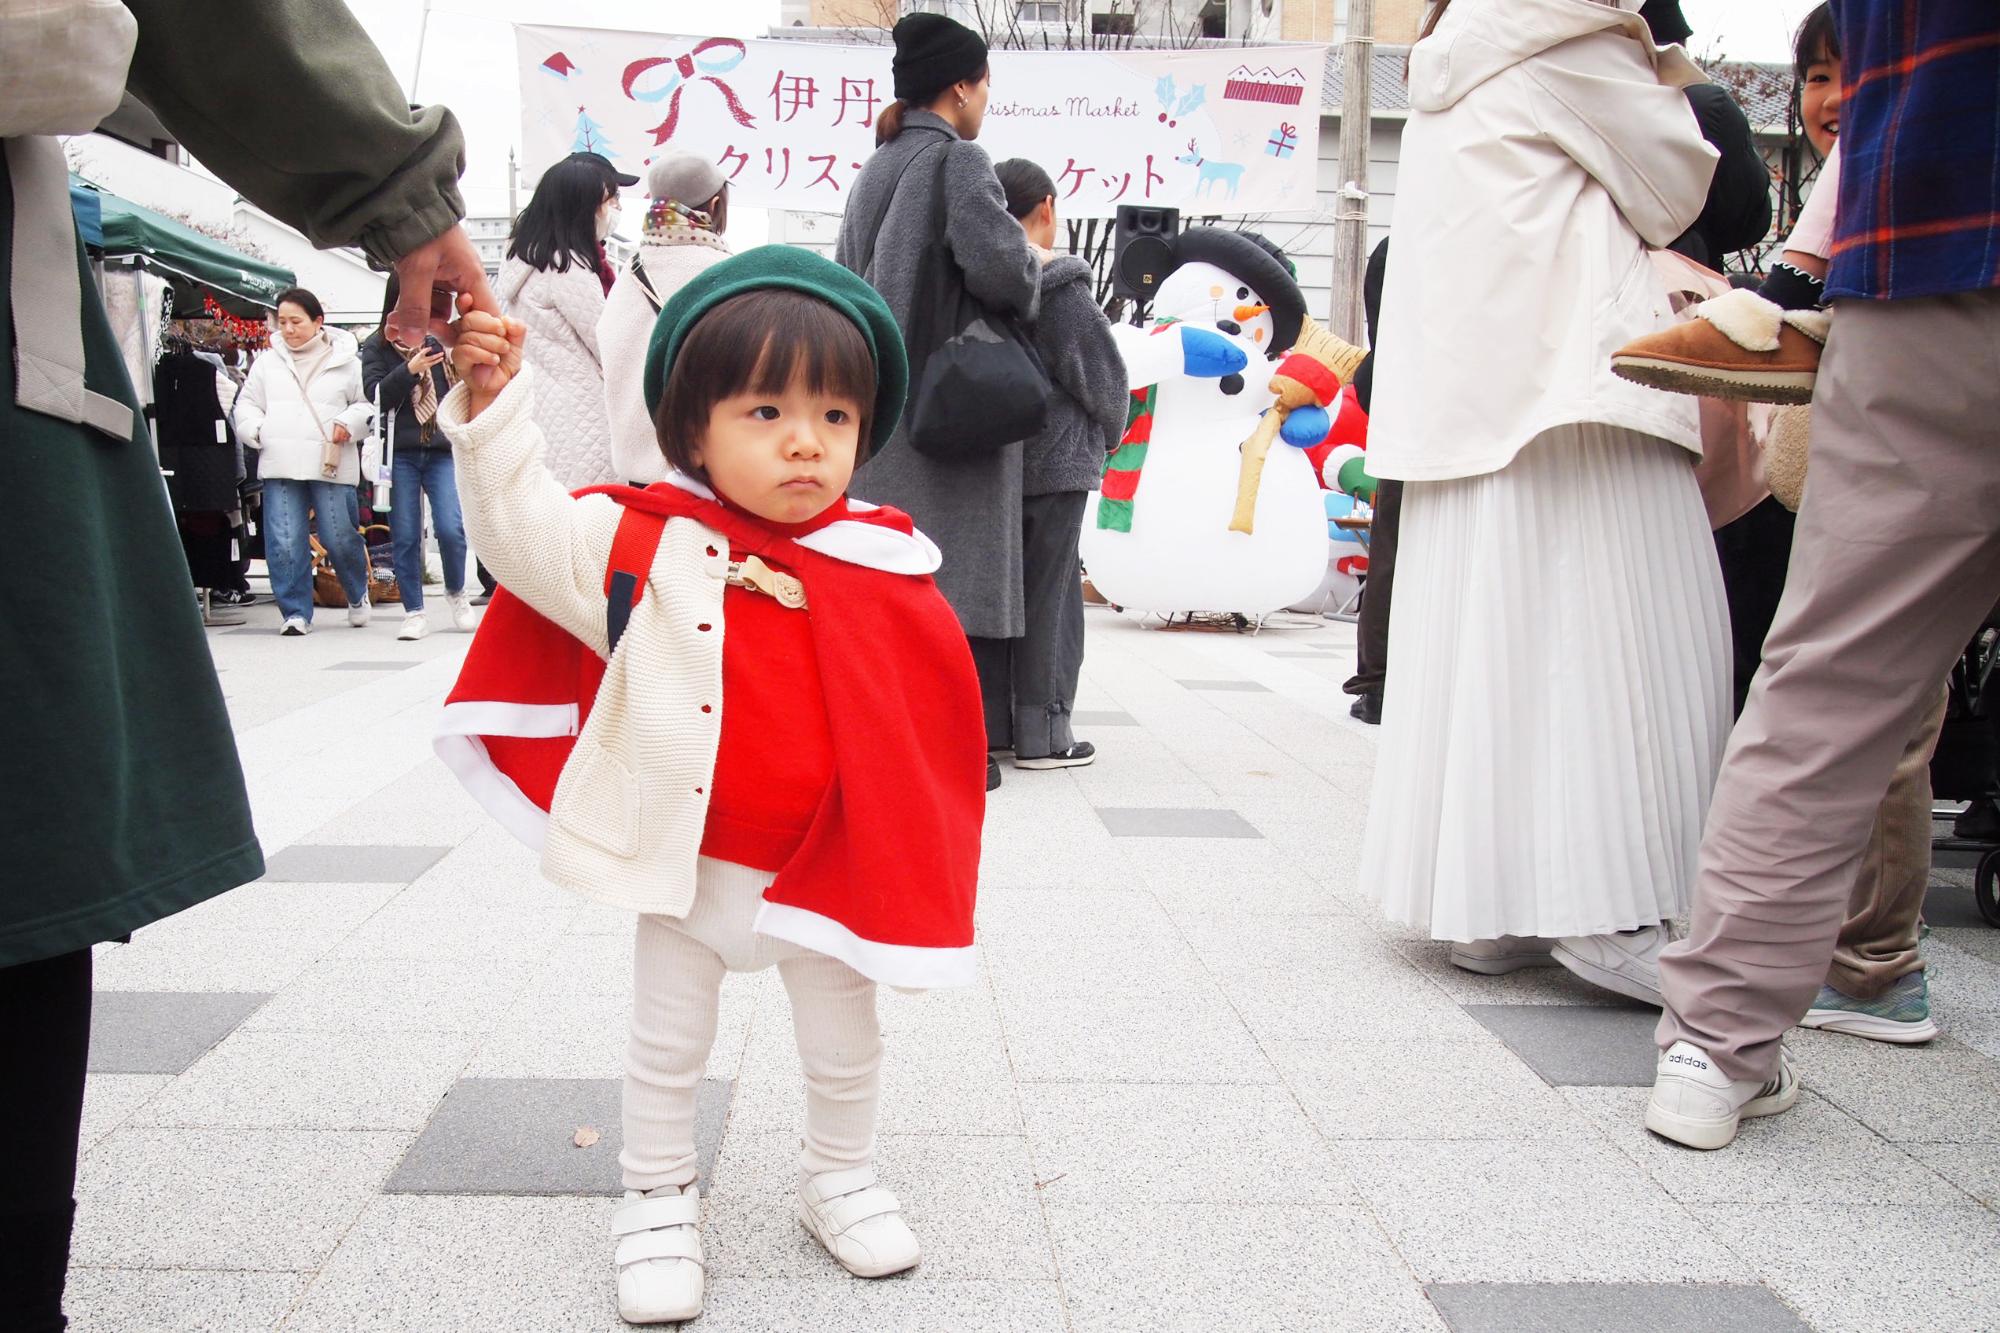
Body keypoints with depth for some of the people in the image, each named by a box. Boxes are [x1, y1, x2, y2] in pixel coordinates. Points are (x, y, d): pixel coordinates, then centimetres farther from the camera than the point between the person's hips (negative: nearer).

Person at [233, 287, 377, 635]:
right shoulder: (268, 362, 14)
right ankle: (296, 612, 5)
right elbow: (247, 403, 21)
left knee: (339, 537, 2)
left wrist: (349, 423, -9)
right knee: (285, 542, -4)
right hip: (280, 464, 2)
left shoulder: (345, 361, 6)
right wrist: (255, 429, 3)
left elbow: (368, 403, 8)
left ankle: (358, 595, 29)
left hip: (330, 464, -2)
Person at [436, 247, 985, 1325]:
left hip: (829, 867, 2)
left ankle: (840, 1179, 45)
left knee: (844, 1046, 19)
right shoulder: (646, 546, -12)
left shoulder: (883, 571, -7)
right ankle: (657, 1203, 37)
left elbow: (925, 721, 1)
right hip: (685, 864, -1)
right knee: (667, 1047, 16)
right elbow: (521, 530, -9)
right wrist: (493, 410, -21)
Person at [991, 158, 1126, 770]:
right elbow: (1105, 378, -10)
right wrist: (1109, 434, 10)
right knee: (1048, 593, 1)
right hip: (1054, 465, -6)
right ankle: (1042, 730, 6)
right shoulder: (1060, 287, -14)